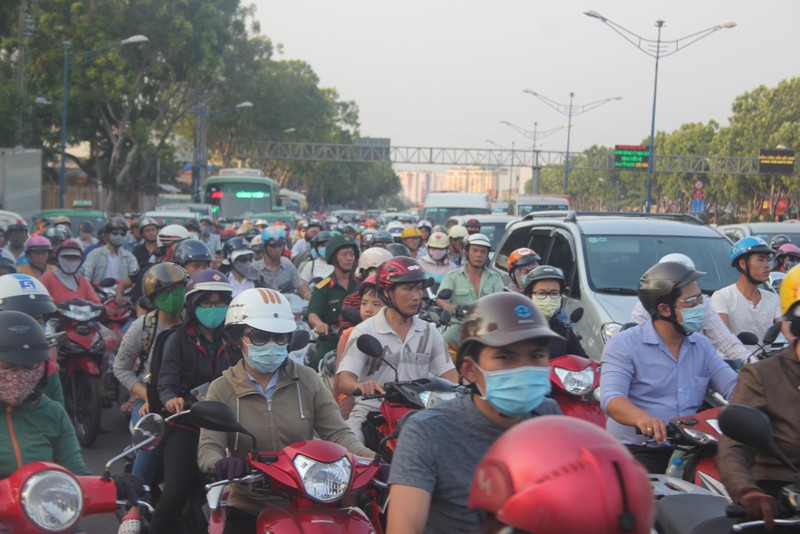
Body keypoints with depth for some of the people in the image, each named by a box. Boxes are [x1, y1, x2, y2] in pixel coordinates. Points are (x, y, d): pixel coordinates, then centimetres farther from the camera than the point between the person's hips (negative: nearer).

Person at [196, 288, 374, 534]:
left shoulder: (307, 381, 6)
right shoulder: (222, 389, 3)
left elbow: (338, 433, -2)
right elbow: (209, 447, -8)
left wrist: (372, 459, -22)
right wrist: (220, 464, -32)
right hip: (248, 511, -1)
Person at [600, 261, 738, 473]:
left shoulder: (702, 345, 17)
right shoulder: (624, 344, -3)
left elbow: (734, 386, 8)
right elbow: (611, 398, -17)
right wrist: (642, 418, -38)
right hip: (637, 450, -5)